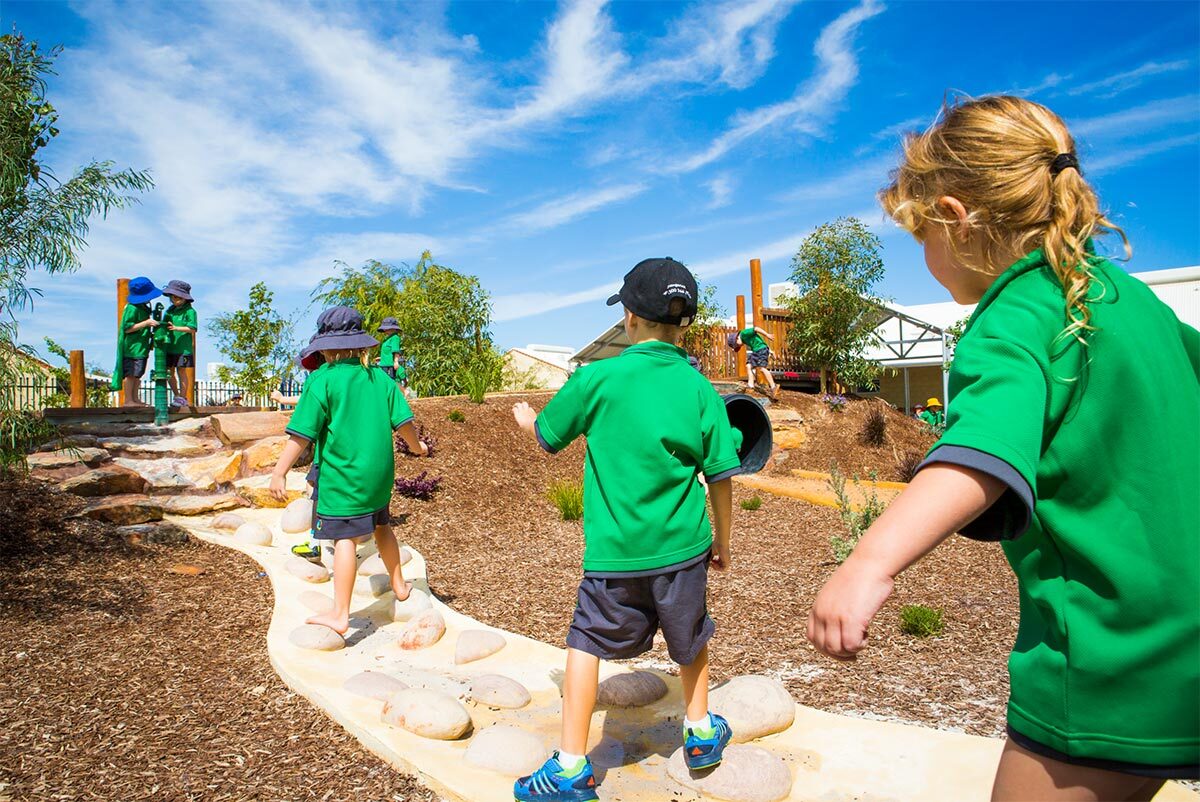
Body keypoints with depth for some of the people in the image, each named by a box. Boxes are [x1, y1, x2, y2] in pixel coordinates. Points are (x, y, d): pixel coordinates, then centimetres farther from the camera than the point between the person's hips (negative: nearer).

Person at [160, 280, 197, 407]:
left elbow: (192, 329, -14)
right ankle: (176, 396, 22)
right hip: (169, 346, 6)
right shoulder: (170, 310, 13)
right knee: (169, 372, 9)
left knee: (181, 371, -1)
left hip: (183, 347, -6)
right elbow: (164, 325, 18)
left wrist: (176, 328, -24)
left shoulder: (189, 311, -7)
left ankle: (182, 398, 7)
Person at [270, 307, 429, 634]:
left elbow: (302, 433, -15)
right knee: (381, 526, 23)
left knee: (345, 539, -4)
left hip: (342, 476, -6)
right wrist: (417, 445, 24)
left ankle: (340, 615, 0)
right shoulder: (380, 377, 4)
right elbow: (403, 421, 6)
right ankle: (399, 586, 38)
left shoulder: (322, 380, -11)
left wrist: (279, 472, -10)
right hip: (379, 472, 6)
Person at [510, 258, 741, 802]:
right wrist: (722, 539, 16)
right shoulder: (699, 388, -4)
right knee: (689, 640, 24)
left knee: (586, 643, 12)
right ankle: (700, 732, 40)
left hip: (614, 552, -2)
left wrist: (525, 418, 28)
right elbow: (720, 476, 0)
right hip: (682, 548, 3)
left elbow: (548, 434, 4)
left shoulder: (598, 379, -11)